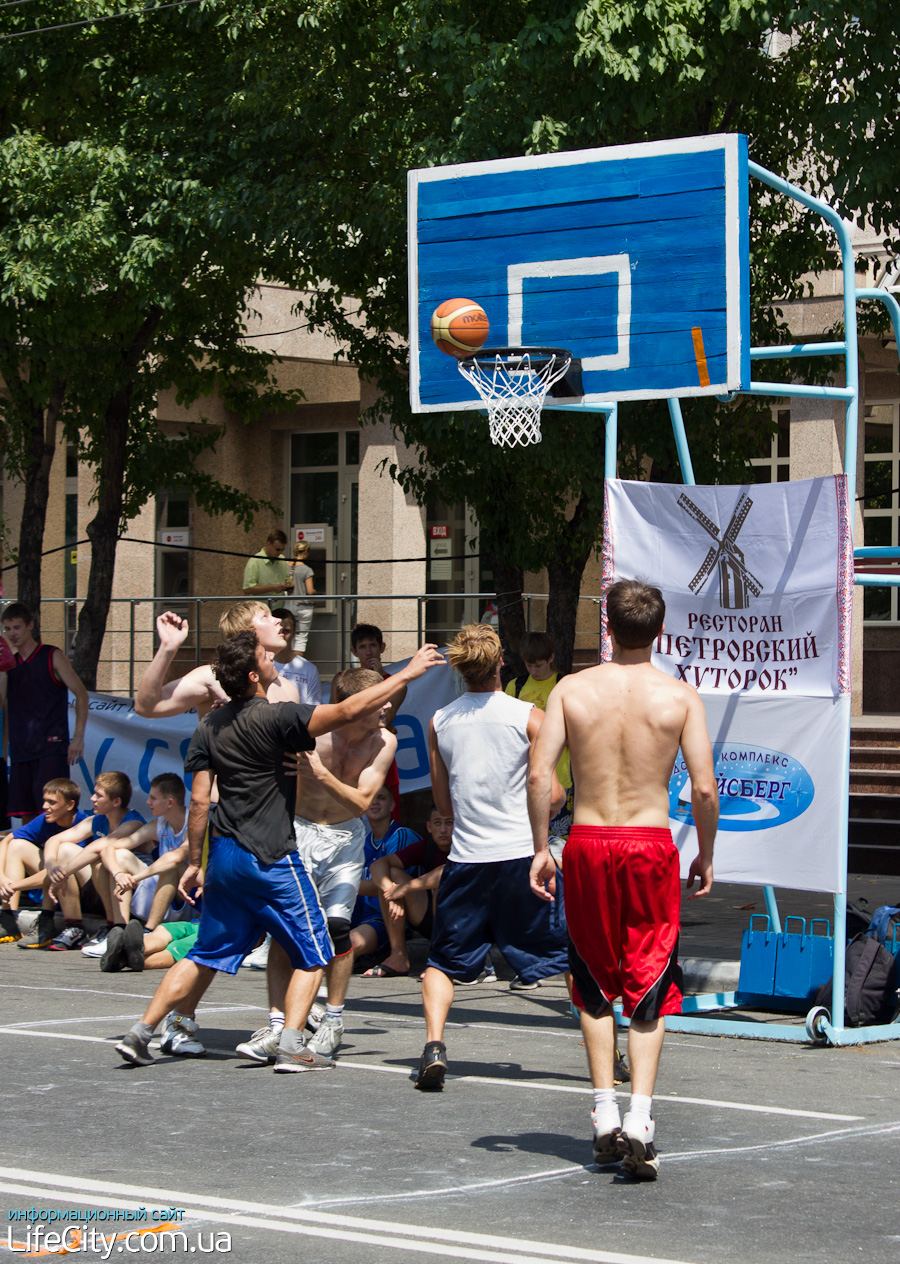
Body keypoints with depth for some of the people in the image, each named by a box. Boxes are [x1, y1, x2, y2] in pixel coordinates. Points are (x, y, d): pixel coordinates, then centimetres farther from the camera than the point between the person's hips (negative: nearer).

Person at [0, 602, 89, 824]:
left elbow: (81, 694, 0)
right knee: (26, 815, 2)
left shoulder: (52, 657, 1)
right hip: (21, 751, 5)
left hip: (51, 748, -5)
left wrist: (78, 737, -9)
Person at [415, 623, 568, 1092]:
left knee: (443, 962, 13)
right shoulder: (529, 717, -5)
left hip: (466, 857, 2)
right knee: (573, 956, 10)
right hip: (523, 853, -2)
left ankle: (434, 1046, -7)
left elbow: (443, 803, 13)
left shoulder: (440, 722, 5)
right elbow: (552, 795, -5)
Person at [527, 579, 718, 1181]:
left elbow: (539, 774, -6)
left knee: (596, 986, 17)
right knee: (649, 990, 6)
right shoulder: (681, 696, -3)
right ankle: (640, 1117, -9)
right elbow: (704, 787, -8)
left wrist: (541, 849, 4)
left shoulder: (572, 689, 0)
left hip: (587, 843, 1)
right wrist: (706, 855, 6)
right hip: (652, 843, -1)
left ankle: (604, 1114, 13)